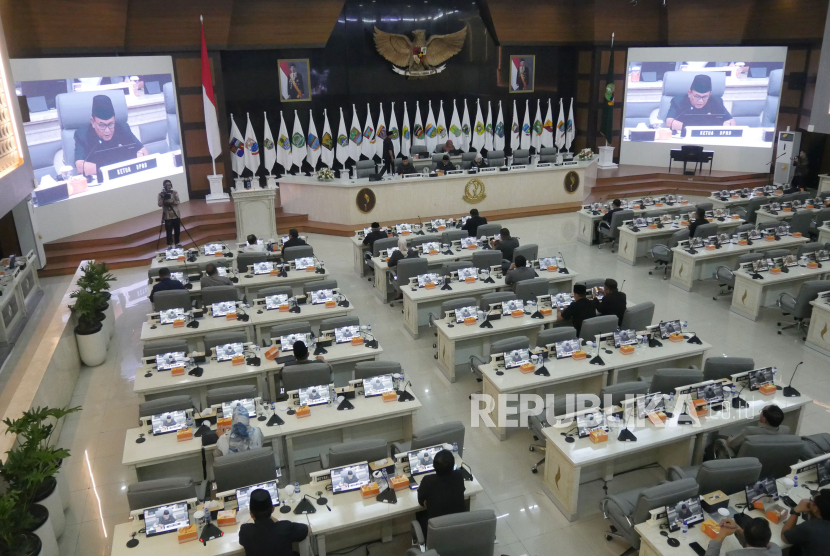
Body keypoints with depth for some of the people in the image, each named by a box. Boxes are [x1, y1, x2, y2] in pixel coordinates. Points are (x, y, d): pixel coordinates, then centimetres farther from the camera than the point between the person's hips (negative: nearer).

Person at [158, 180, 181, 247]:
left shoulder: (175, 193, 1)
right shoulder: (161, 194, -3)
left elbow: (178, 202, -7)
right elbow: (159, 204, -12)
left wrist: (172, 201, -26)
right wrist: (163, 199, -26)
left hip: (176, 215, 2)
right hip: (167, 216, -2)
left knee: (177, 230, 10)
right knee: (169, 231, -3)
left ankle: (177, 243, 26)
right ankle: (169, 245, 5)